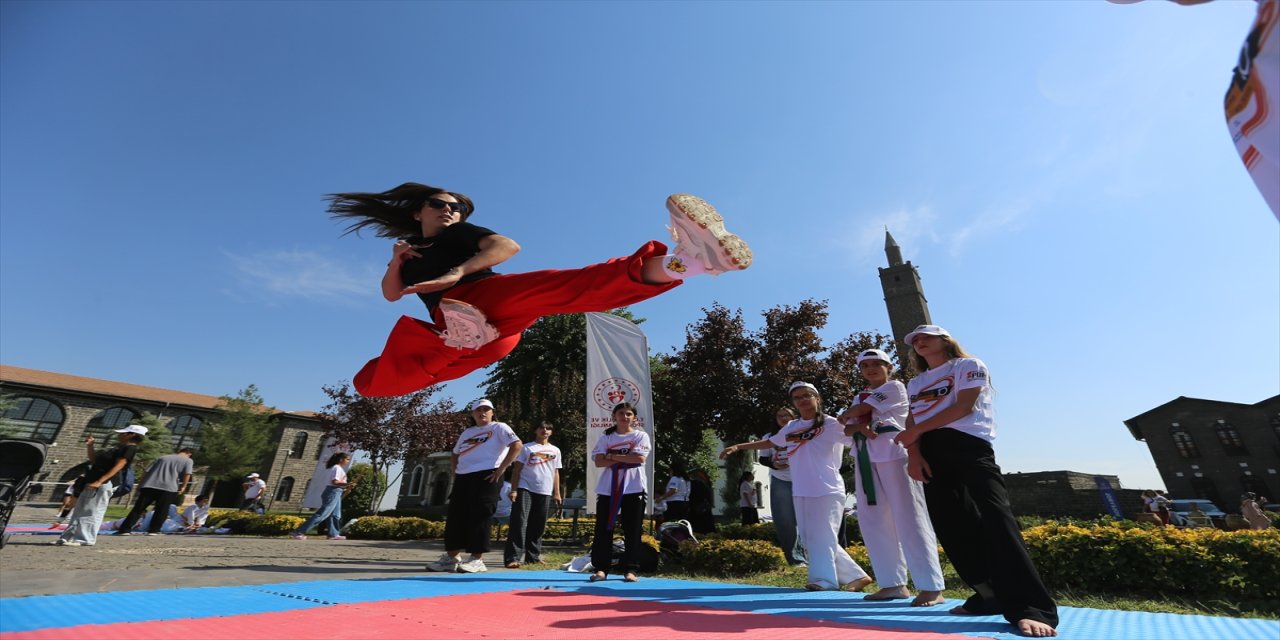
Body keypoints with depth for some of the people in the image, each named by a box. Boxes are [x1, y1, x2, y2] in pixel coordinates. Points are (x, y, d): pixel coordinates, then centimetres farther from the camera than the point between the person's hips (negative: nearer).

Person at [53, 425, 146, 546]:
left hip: (104, 483, -11)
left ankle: (85, 539, -3)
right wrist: (89, 446, 16)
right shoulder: (118, 449, 20)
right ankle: (69, 537, 23)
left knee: (92, 512, -8)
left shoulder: (129, 448, -12)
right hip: (92, 483, 11)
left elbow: (117, 467, -21)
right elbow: (94, 461, 27)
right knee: (80, 511, 15)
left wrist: (99, 481, -27)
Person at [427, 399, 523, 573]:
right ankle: (452, 557, 17)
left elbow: (517, 445, -14)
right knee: (455, 517, 6)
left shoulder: (499, 428, 0)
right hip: (462, 478, 7)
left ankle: (477, 559, 1)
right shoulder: (467, 432, 21)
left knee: (479, 517, -7)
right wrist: (455, 472, 13)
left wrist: (501, 469, -16)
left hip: (486, 477, -7)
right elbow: (454, 454, 31)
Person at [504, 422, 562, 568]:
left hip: (544, 492, 4)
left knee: (538, 526, 9)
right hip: (525, 489, -3)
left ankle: (533, 556, 21)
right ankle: (513, 557, -8)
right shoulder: (526, 448, 4)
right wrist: (514, 490, -7)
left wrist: (557, 493, 12)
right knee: (519, 523, -10)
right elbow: (516, 469, 2)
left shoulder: (555, 450, 13)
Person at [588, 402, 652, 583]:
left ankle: (630, 570, 14)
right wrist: (626, 457, -12)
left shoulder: (641, 436, 3)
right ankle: (600, 568, 15)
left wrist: (612, 456, -10)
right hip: (608, 489, 2)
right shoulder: (606, 437, 8)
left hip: (633, 489, -1)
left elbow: (640, 458, -14)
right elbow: (599, 461, -3)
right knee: (603, 530, 4)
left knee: (632, 531, 3)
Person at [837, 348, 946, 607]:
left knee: (909, 519, -8)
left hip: (894, 455, -7)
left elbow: (860, 410, -7)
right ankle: (894, 583, 15)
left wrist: (844, 416, 13)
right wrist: (860, 427, -9)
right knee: (873, 522, 6)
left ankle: (932, 587, -2)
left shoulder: (895, 387, 2)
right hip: (866, 459, 7)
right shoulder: (859, 397, 21)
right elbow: (848, 429, 13)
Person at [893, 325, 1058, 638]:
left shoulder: (968, 365, 6)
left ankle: (1032, 609, -17)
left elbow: (964, 406, -9)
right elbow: (911, 423, 11)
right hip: (930, 455, 6)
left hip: (966, 446, -6)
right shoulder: (915, 384, 22)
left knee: (994, 521, -18)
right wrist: (913, 454, -8)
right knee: (953, 528, 4)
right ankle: (991, 597, 15)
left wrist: (916, 431, -11)